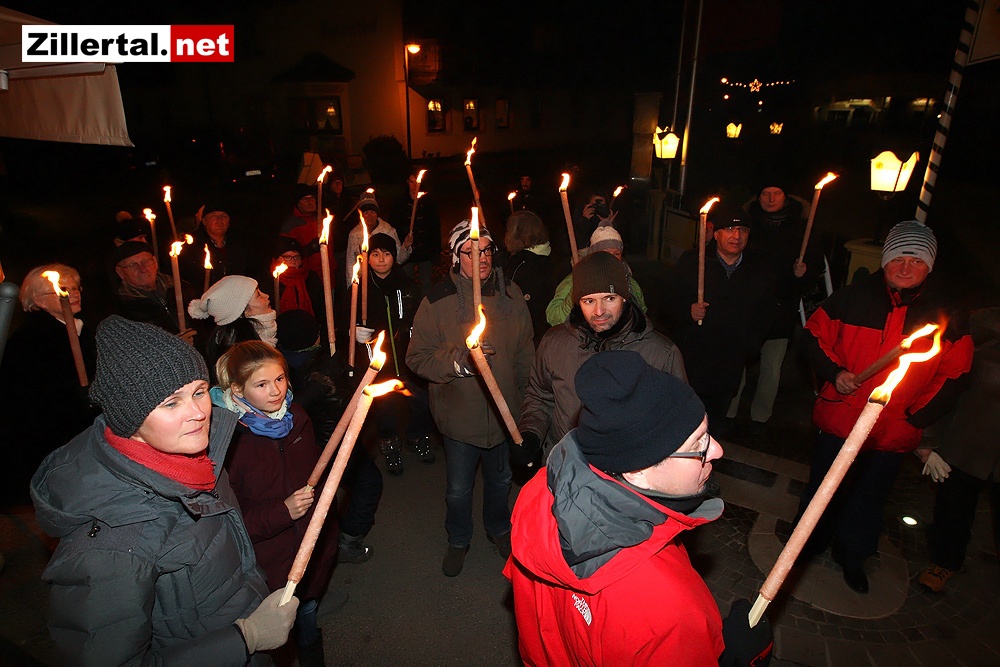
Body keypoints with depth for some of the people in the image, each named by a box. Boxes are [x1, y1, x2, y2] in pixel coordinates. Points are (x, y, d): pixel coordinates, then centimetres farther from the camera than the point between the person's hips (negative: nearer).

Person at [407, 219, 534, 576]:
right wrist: (457, 359, -29)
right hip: (460, 415, -3)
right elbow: (417, 357, -13)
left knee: (501, 479, 24)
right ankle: (458, 540, 44)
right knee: (458, 489, 15)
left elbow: (525, 352, 5)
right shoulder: (438, 301, -14)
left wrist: (525, 398, 7)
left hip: (504, 412, 3)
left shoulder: (510, 294, -4)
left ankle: (499, 527, 53)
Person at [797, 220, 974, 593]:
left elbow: (954, 373, 2)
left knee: (870, 497, 18)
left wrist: (919, 417, -5)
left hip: (894, 434, 1)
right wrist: (834, 373, -14)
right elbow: (816, 335, 2)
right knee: (824, 487, 16)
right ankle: (810, 543, 39)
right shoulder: (853, 298, -7)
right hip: (838, 419, -1)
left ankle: (852, 555, 41)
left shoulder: (946, 314, -4)